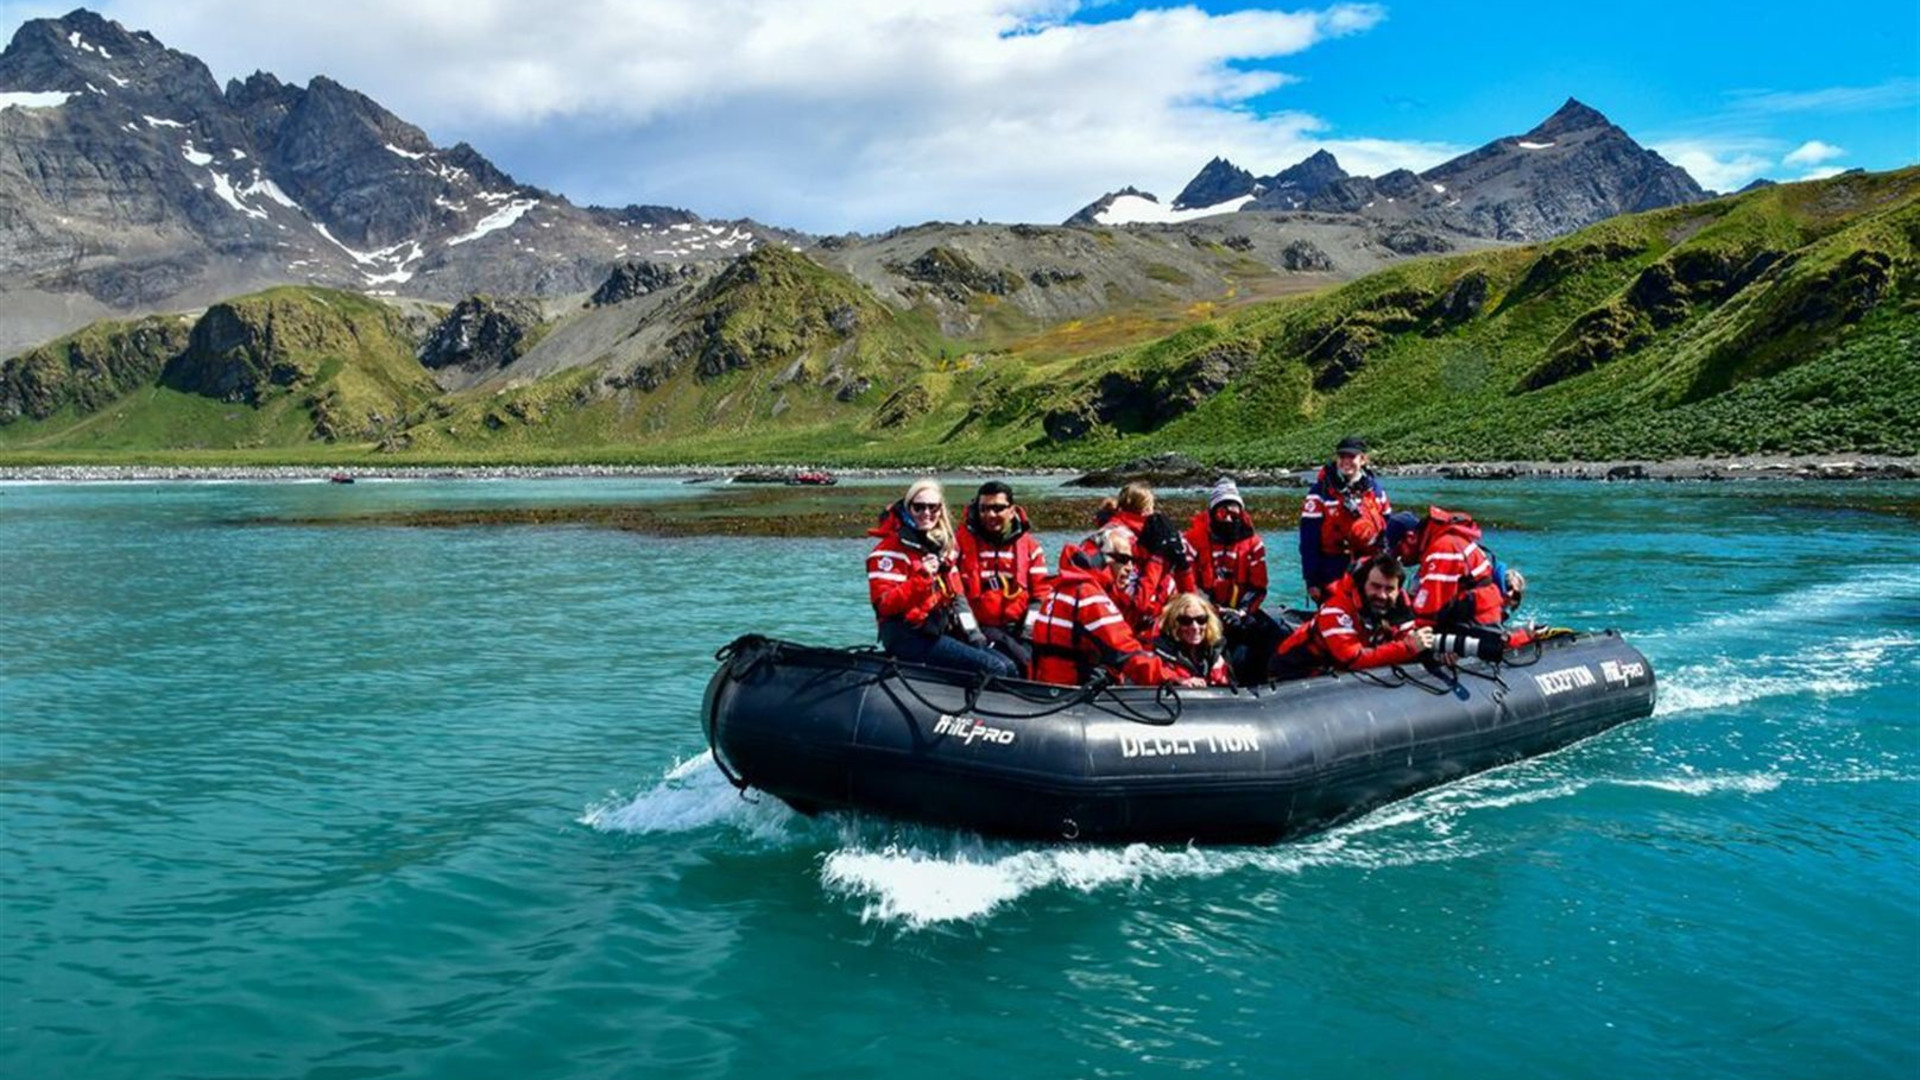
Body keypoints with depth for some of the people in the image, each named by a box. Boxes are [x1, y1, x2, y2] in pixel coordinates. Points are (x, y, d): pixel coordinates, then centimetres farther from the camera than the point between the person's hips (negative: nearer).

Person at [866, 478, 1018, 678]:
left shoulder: (943, 546, 20)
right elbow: (885, 605, -15)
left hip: (943, 631, 8)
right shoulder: (890, 550, -6)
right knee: (993, 668, -21)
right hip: (907, 637, -8)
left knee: (1009, 667, -4)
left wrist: (971, 631, 6)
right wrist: (921, 578, -27)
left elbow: (956, 594, 21)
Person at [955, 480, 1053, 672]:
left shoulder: (1029, 545, 12)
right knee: (1021, 661, -29)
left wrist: (1030, 628, -2)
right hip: (982, 627, -3)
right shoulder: (964, 540, 4)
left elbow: (1041, 591, 11)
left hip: (1018, 626, 3)